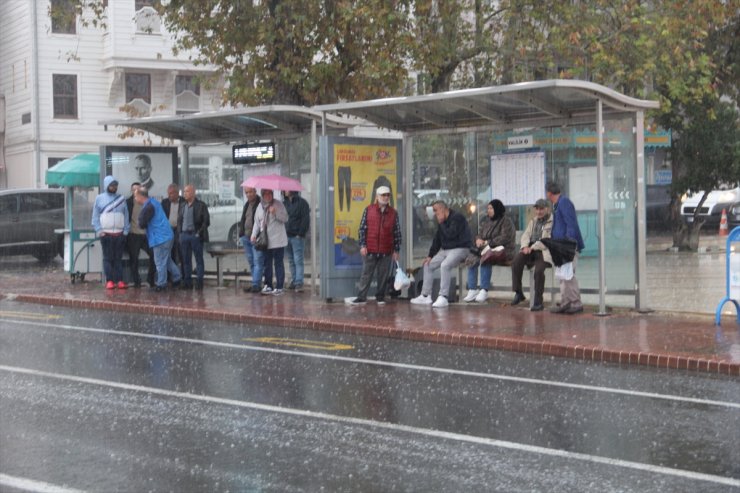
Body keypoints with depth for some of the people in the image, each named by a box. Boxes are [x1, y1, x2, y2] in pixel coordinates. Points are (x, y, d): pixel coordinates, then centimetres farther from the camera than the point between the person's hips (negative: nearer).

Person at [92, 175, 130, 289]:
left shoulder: (121, 199, 10)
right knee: (108, 258, -1)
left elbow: (126, 215, 9)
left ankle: (119, 280, 5)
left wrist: (126, 231, 0)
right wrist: (99, 231, -6)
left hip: (119, 234, 2)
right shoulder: (99, 199, 4)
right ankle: (109, 281, 0)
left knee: (118, 258, 4)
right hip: (106, 233, -2)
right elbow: (95, 216, 3)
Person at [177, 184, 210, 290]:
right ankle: (187, 282, 10)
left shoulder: (201, 205, -2)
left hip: (195, 235, -5)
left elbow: (206, 221, -5)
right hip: (184, 235, 5)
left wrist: (199, 233, -11)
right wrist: (179, 232, 7)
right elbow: (179, 221, 20)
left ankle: (199, 281, 0)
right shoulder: (182, 207, 15)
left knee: (199, 259, -1)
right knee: (186, 260, 6)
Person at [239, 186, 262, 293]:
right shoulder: (247, 205, 19)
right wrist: (241, 234, 16)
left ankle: (256, 285, -9)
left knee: (256, 261, -9)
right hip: (246, 237, 9)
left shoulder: (261, 204, -8)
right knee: (251, 262, 10)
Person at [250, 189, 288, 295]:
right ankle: (268, 286, 16)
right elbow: (257, 222, 19)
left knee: (278, 264, -3)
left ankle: (279, 287, 0)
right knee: (267, 264, 8)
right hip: (265, 241, 5)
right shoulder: (260, 206, 12)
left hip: (277, 240, -5)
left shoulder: (278, 204, -3)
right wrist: (254, 234, 7)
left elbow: (285, 218, -9)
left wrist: (275, 213, -23)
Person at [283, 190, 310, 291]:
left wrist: (301, 234, -14)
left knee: (298, 260, -9)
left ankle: (299, 283, -10)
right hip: (286, 236, 7)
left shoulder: (302, 202, -5)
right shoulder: (284, 203, 15)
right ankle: (293, 281, 17)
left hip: (297, 237, -7)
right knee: (291, 260, 11)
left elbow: (306, 219, -9)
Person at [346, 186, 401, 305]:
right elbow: (362, 228, 1)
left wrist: (396, 250, 4)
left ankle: (380, 297, 15)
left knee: (383, 276, 5)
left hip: (386, 251, 1)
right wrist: (362, 245, -6)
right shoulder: (368, 210, 2)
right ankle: (361, 297, 4)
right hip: (370, 250, -1)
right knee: (366, 274, 2)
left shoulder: (393, 213, 6)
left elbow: (397, 232, 7)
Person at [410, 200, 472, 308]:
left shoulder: (457, 218, -15)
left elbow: (450, 234, -28)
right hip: (445, 250, 10)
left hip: (460, 248, -10)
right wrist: (430, 256, 12)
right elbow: (437, 239, 18)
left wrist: (442, 223, -16)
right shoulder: (441, 221, 13)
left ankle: (443, 297, -34)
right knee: (428, 265, 9)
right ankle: (425, 296, 14)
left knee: (445, 265, -34)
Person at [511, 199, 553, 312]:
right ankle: (518, 293, -14)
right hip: (530, 249, 6)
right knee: (516, 261, -22)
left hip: (544, 251, -6)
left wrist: (533, 247, -20)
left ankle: (538, 301, -19)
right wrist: (525, 246, -6)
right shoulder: (533, 221, 23)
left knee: (539, 270, -32)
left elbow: (548, 240, -13)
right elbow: (526, 235, 16)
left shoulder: (553, 222, -2)